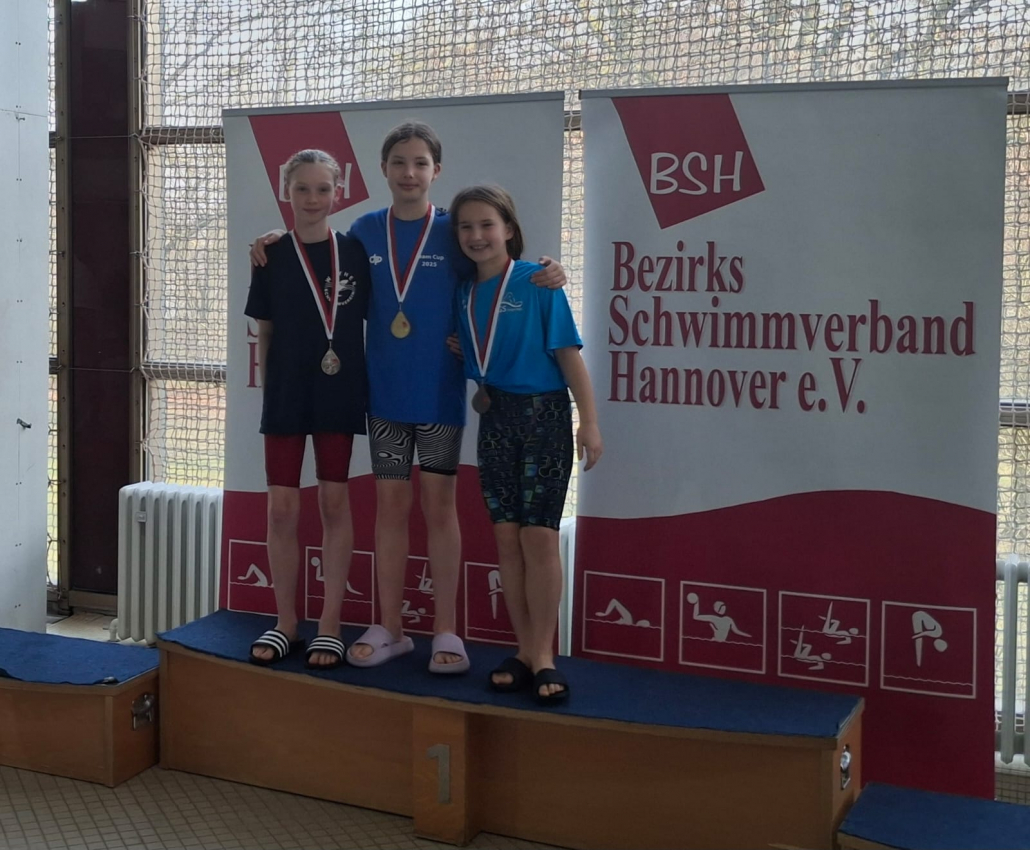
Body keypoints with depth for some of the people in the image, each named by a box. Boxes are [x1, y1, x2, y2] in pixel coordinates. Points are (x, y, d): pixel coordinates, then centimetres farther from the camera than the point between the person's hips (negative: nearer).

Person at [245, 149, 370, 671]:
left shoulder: (354, 253, 1)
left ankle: (330, 625, 13)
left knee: (334, 503, 5)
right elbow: (264, 334, 6)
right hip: (286, 394, 1)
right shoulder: (272, 258, 2)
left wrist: (369, 386, -1)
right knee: (282, 508, 2)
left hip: (338, 394, 0)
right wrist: (267, 391, 2)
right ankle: (285, 623, 15)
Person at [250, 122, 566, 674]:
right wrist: (281, 240, 3)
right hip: (384, 390, 3)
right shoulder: (366, 230, 3)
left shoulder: (452, 231, -4)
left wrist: (545, 272, -22)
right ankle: (389, 629, 19)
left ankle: (446, 632, 13)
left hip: (439, 391, -2)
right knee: (390, 505, 9)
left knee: (438, 505, 4)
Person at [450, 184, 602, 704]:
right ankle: (525, 651, 16)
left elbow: (568, 353, -10)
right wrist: (480, 393, -2)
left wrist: (589, 422, -14)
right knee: (506, 537, 6)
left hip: (543, 414, -5)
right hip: (495, 417, 5)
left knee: (538, 536, -5)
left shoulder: (537, 282, -8)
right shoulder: (466, 293, 7)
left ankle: (544, 656, 5)